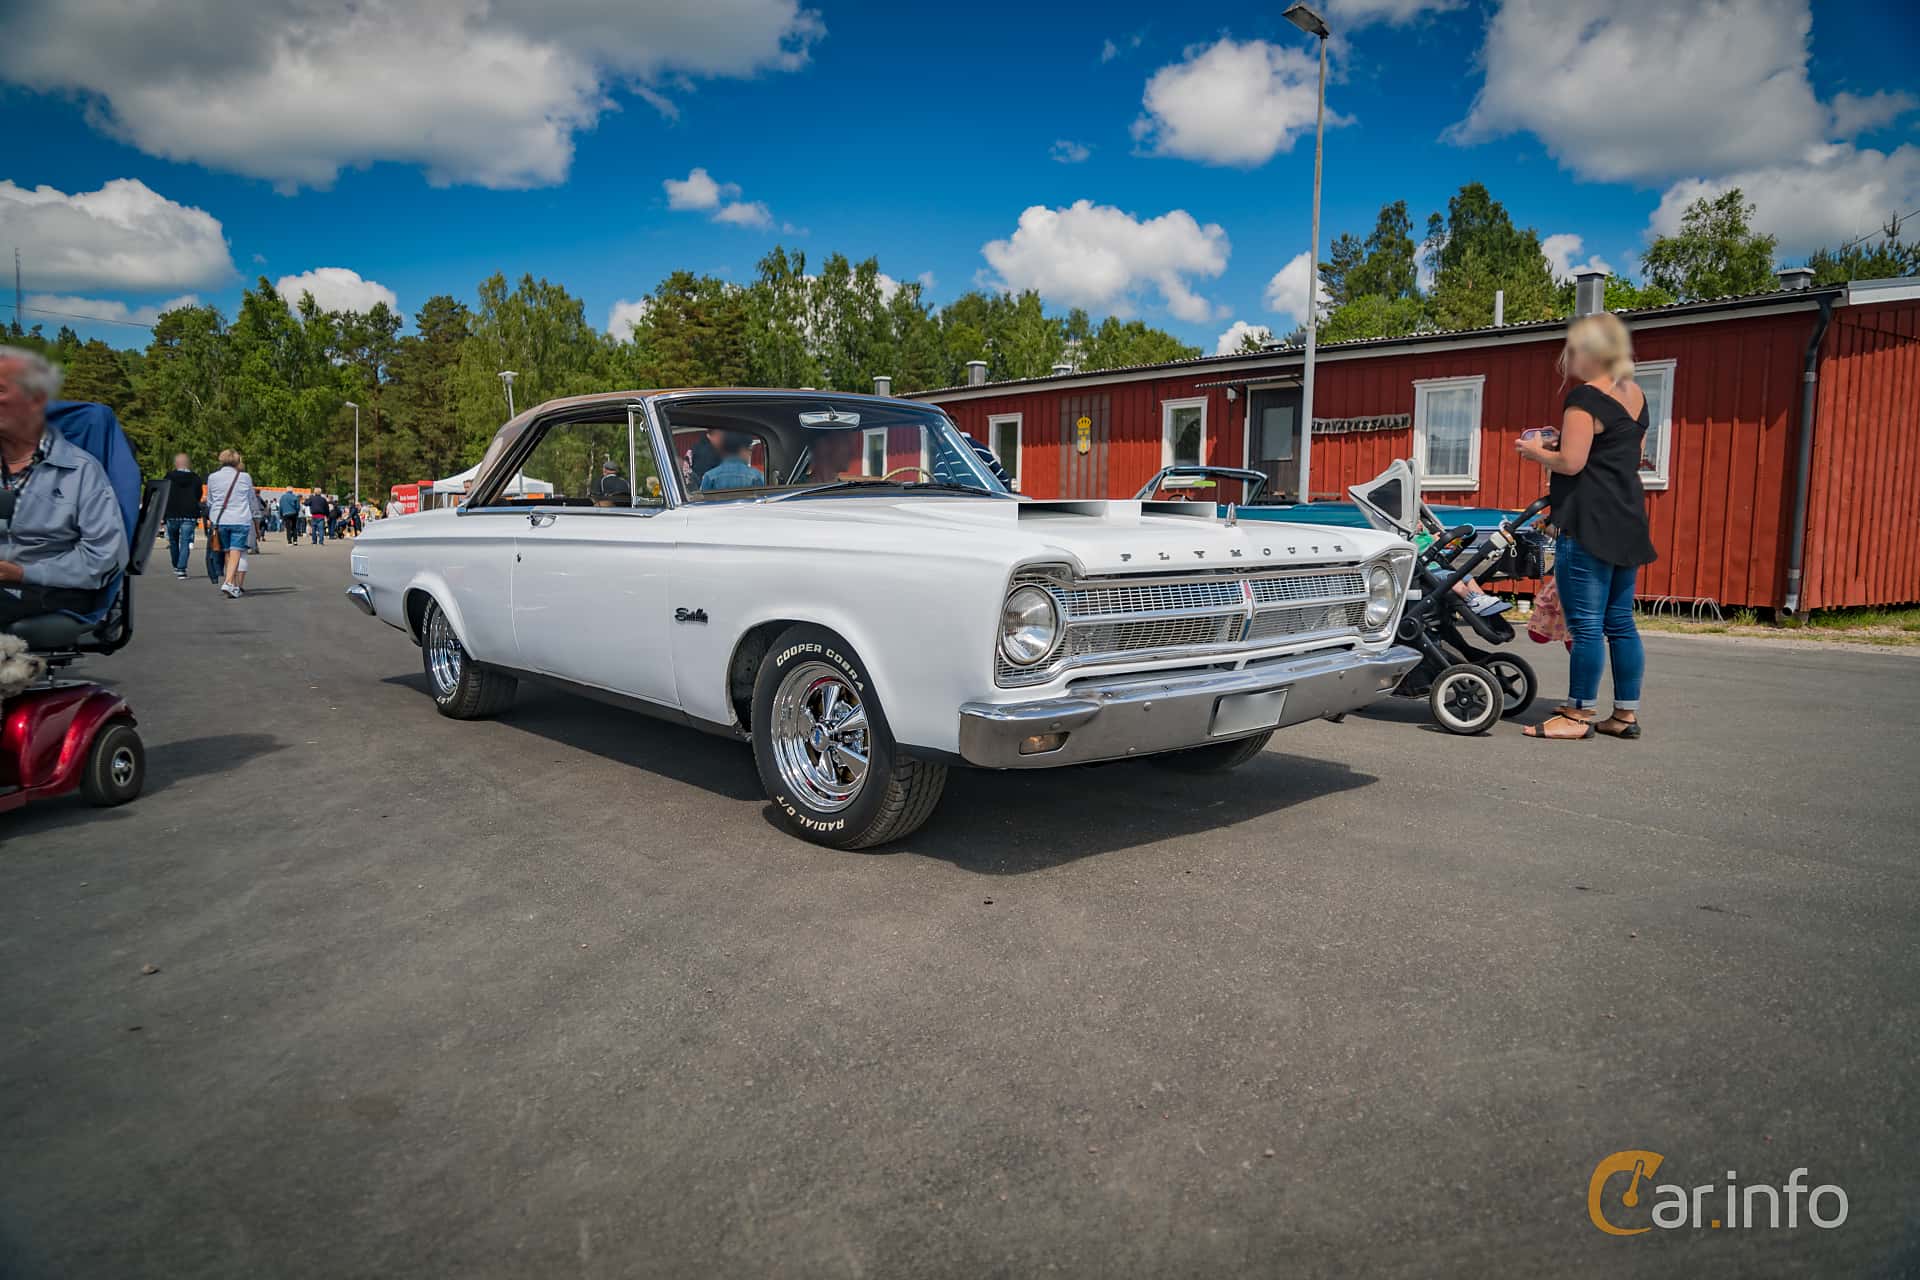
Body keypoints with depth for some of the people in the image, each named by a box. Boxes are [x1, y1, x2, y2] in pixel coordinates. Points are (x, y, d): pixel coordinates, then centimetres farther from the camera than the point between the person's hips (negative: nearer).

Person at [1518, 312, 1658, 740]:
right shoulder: (1635, 396, 16)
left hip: (1587, 525, -9)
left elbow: (1570, 462, -18)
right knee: (1621, 623, 12)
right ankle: (1626, 714, 16)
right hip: (1627, 522, 9)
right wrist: (1561, 443, 20)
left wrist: (1537, 451, 1)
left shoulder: (1586, 398, -12)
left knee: (1586, 624, -5)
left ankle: (1579, 714, -1)